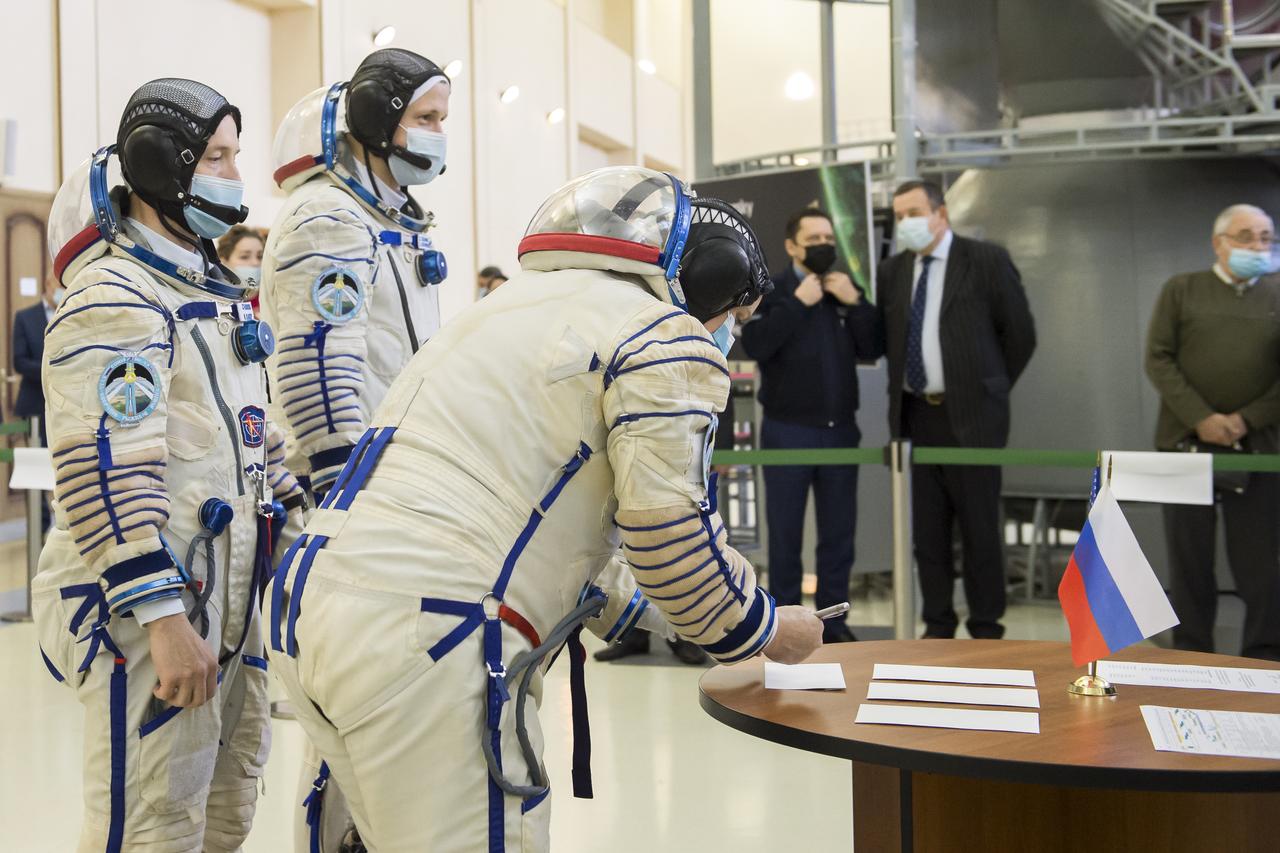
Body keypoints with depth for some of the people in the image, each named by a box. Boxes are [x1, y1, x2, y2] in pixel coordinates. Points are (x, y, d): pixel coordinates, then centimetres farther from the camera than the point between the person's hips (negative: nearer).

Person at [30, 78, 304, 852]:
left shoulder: (214, 294, 17)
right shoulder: (114, 300, -14)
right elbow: (102, 474, -21)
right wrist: (164, 620, -24)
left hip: (228, 605, 10)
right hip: (149, 613, -10)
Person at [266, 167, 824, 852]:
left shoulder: (510, 309, 28)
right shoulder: (665, 333, 0)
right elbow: (670, 533, -6)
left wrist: (648, 609, 35)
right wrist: (765, 632, 12)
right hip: (426, 639, -9)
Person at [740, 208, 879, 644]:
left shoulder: (845, 289, 11)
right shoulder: (770, 291, -1)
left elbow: (871, 348, 3)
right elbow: (755, 344, -17)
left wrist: (855, 303, -9)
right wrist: (798, 303, -17)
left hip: (840, 428, 4)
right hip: (788, 430, -4)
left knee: (839, 530, 6)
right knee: (785, 532, 2)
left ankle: (832, 618, 14)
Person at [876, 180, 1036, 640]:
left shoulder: (987, 260, -3)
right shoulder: (892, 271, 9)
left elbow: (1020, 334, 0)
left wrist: (988, 390, 4)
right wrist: (901, 399, 10)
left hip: (969, 416, -4)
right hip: (915, 416, 4)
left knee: (980, 528, 2)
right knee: (927, 528, 8)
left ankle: (986, 629, 13)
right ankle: (937, 625, 19)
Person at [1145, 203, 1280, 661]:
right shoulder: (1181, 289, 7)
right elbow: (1158, 360, 0)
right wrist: (1202, 418, -10)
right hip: (1186, 443, 0)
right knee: (1189, 559, 5)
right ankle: (1192, 656, 13)